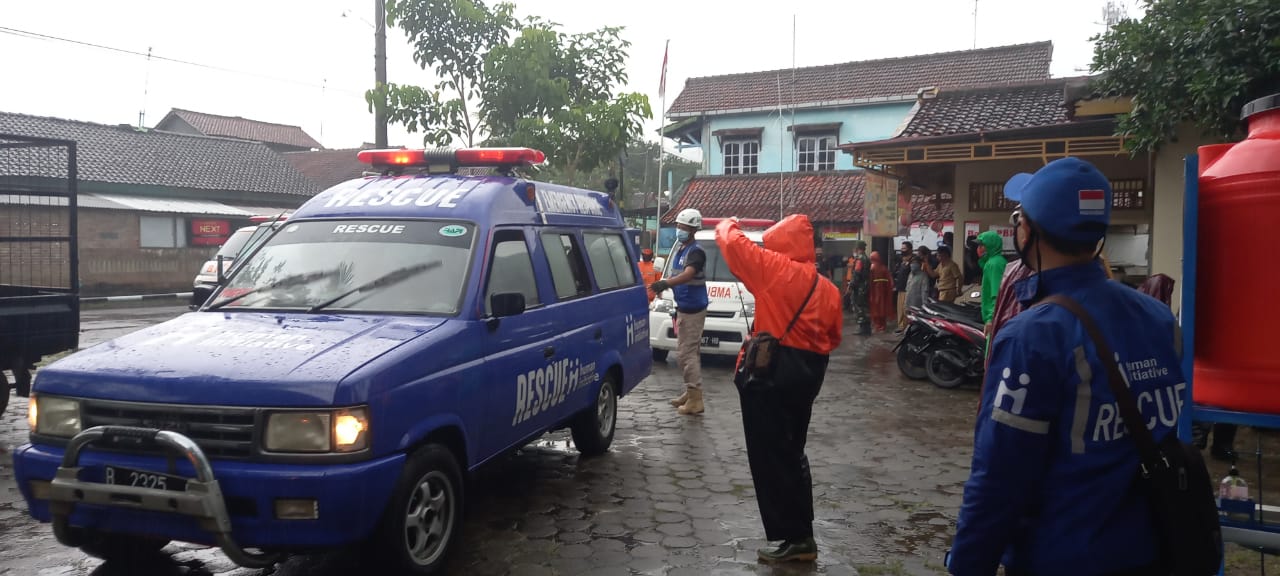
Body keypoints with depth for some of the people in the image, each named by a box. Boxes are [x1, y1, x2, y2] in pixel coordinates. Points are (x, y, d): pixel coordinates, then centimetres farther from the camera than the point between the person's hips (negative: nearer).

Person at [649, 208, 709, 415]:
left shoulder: (695, 251, -15)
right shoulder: (681, 250, 14)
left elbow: (687, 275, -32)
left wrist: (665, 283, -45)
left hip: (692, 310, -10)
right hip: (684, 308, 10)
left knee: (686, 354, -9)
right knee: (689, 353, 16)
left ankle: (695, 400, -5)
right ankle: (691, 393, 25)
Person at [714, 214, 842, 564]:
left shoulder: (775, 269, -9)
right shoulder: (827, 288, 10)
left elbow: (732, 244, -5)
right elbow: (833, 337, 13)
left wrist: (727, 226, 15)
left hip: (771, 371, -8)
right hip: (806, 373, 8)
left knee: (770, 456, -1)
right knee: (790, 454, 19)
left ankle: (794, 538, 1)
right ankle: (801, 535, 25)